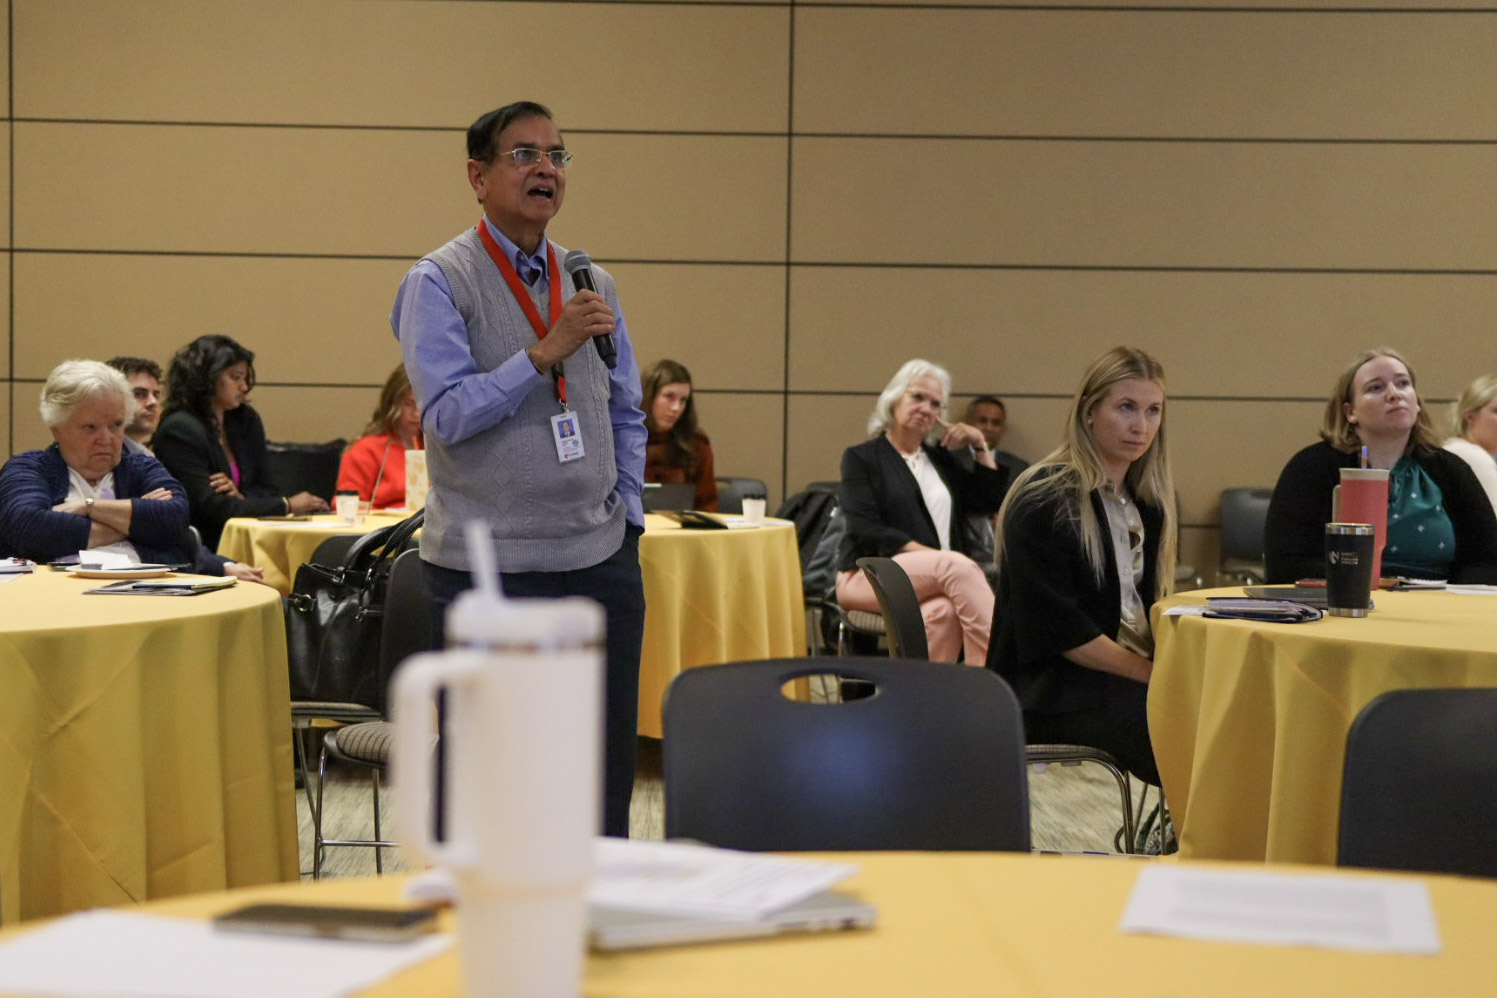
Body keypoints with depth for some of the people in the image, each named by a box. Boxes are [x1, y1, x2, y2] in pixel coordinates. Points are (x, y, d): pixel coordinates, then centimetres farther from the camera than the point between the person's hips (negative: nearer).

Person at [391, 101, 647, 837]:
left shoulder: (592, 284, 12)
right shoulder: (439, 283, -5)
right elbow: (447, 414, -16)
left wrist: (627, 516, 11)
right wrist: (546, 351, -19)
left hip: (599, 559, 5)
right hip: (490, 566, -5)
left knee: (606, 768, 8)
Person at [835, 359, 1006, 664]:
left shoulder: (940, 459, 24)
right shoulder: (861, 457, 8)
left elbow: (991, 501, 23)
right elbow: (866, 529, -6)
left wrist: (981, 446, 14)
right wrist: (935, 556, -16)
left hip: (934, 581, 4)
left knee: (944, 611, -36)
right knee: (957, 566, -34)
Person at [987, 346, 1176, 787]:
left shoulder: (1150, 501, 15)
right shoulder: (1043, 502, -10)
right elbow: (1057, 628, -16)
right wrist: (1153, 673, -18)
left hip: (1136, 667, 7)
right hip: (1049, 688, -7)